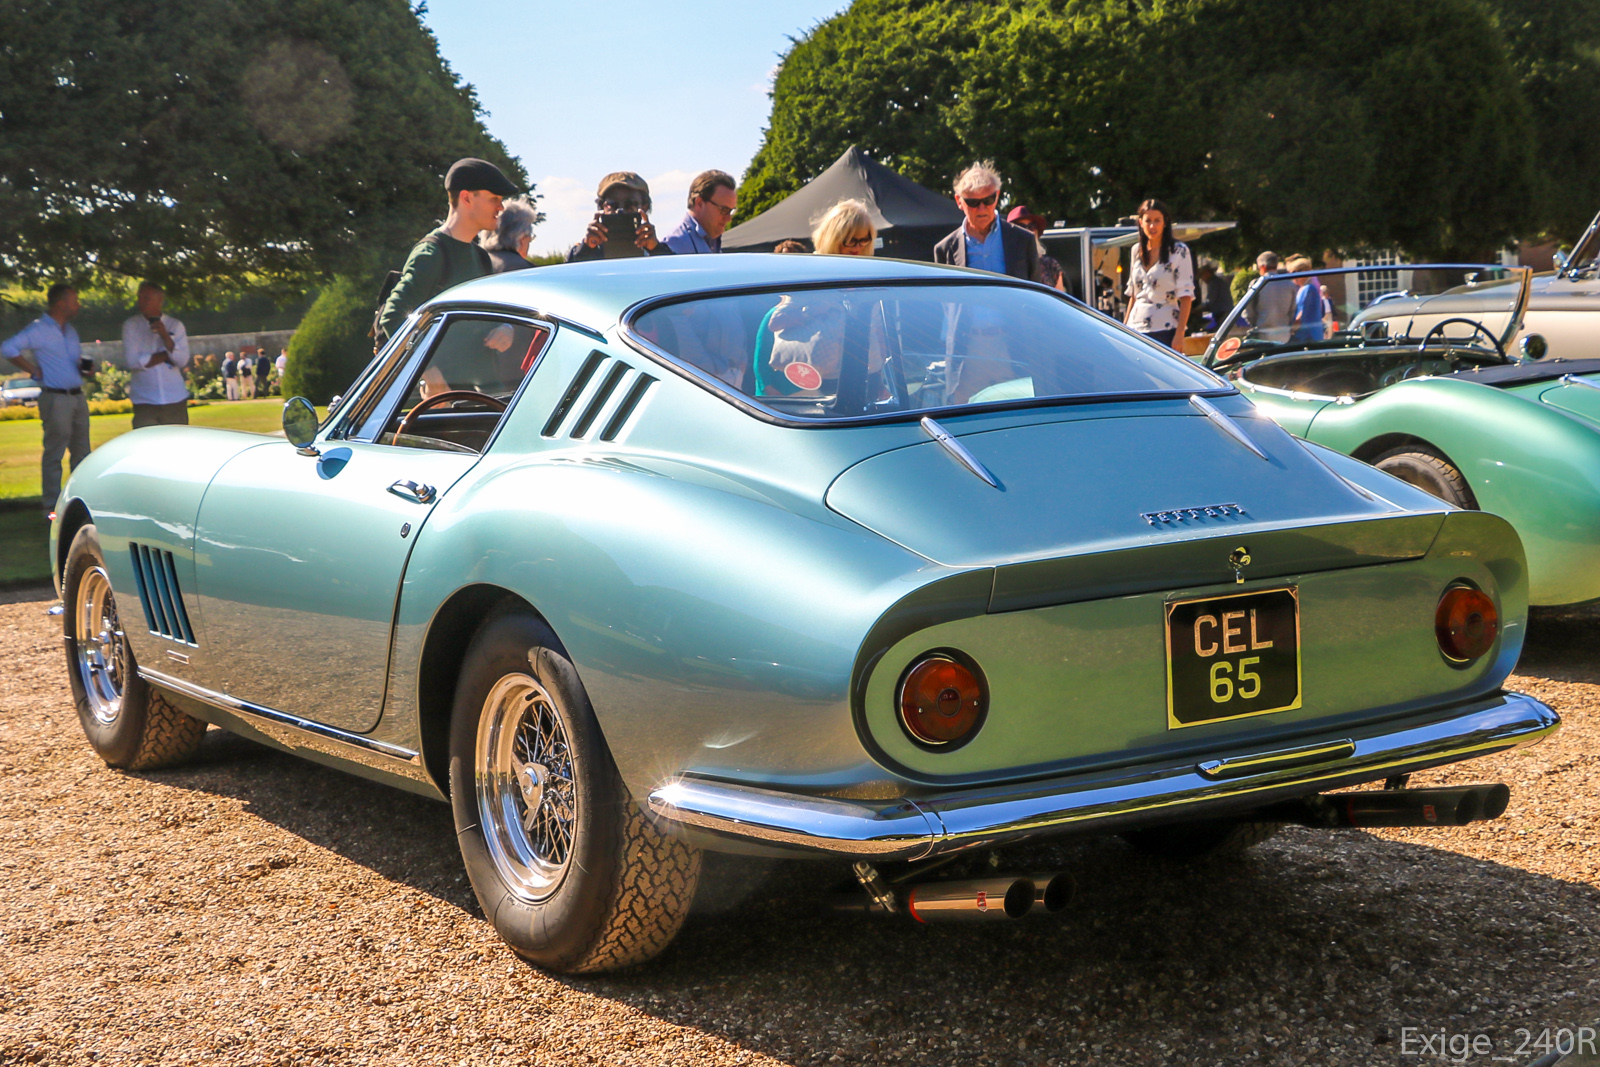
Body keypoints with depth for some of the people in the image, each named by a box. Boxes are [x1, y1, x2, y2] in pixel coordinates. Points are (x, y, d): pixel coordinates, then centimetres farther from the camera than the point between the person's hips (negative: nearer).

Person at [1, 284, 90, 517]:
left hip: (78, 397, 8)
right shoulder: (38, 329, -9)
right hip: (56, 399, -8)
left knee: (82, 452, 11)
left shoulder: (70, 330, 17)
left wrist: (83, 366, 8)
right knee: (54, 452, -4)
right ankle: (52, 507, 1)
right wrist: (35, 371, -16)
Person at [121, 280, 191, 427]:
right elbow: (131, 361, -8)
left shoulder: (176, 326, 8)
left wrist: (165, 335, -15)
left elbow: (182, 360, -3)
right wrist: (166, 356, -3)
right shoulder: (131, 326, 5)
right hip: (145, 402, -1)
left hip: (175, 400, 1)